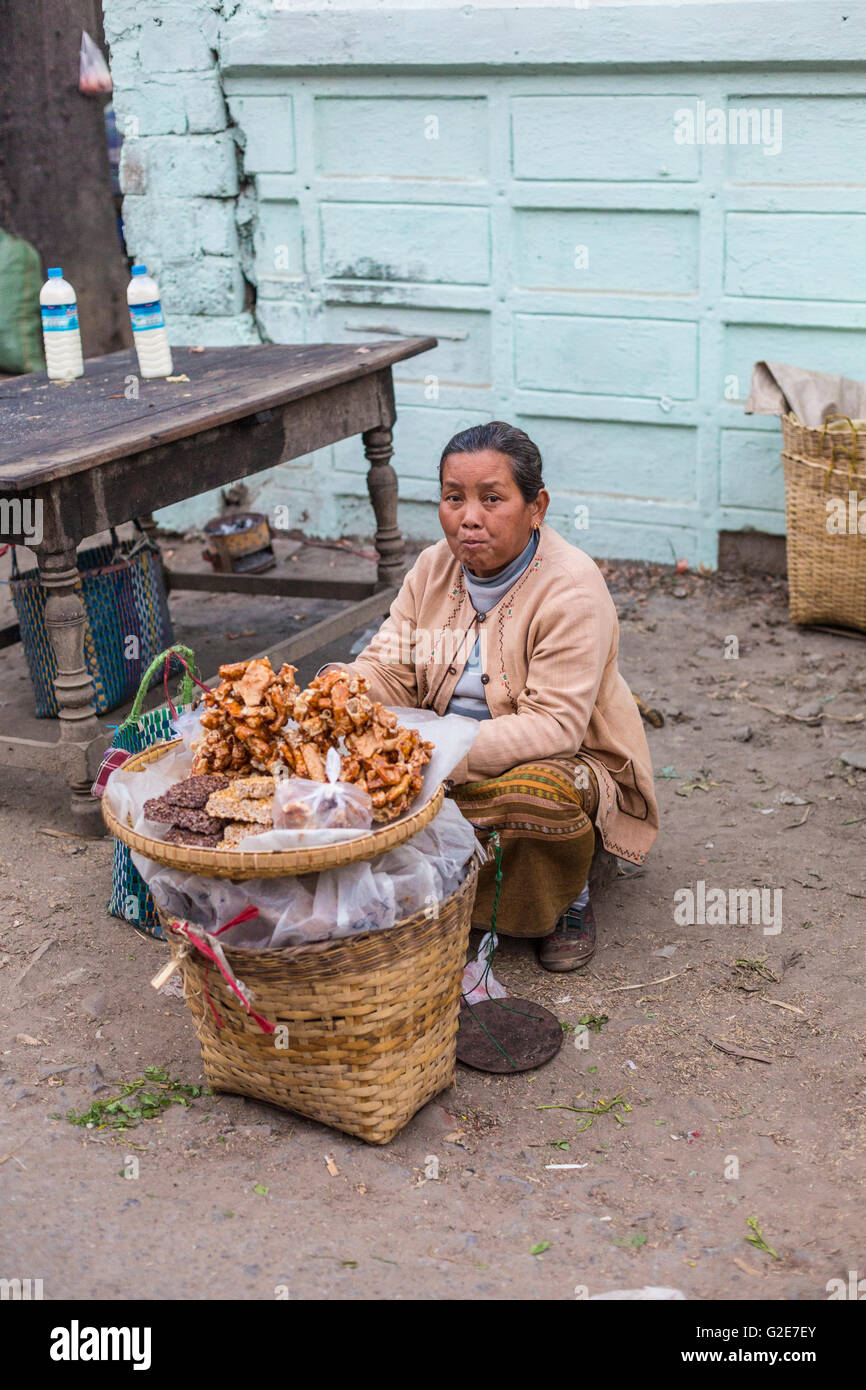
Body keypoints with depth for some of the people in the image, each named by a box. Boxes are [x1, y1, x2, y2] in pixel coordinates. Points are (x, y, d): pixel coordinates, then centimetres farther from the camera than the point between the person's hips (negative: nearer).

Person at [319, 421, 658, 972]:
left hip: (566, 761, -5)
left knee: (541, 790, -39)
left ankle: (570, 903, -5)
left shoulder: (572, 588, -21)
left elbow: (553, 725, -28)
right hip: (449, 772, 6)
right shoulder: (435, 567, 1)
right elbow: (387, 668, -3)